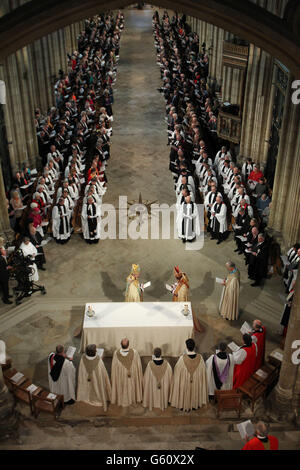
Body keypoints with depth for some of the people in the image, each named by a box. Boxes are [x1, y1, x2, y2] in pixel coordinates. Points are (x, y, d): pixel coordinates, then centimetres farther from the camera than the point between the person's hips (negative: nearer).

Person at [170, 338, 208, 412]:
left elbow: (177, 372, -15)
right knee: (195, 392, 29)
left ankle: (184, 406, 46)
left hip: (184, 383, -2)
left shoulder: (182, 358, -30)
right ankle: (195, 405, 50)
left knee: (185, 392, 25)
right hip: (196, 383, 2)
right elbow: (203, 371, -8)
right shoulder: (200, 358, -24)